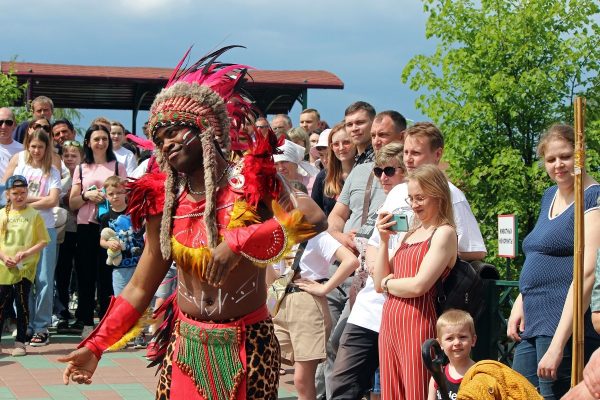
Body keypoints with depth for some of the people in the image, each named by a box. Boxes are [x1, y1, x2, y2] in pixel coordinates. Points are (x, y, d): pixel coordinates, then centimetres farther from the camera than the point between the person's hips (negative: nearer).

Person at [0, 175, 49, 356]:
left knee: (22, 303, -1)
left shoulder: (33, 215, -1)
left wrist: (26, 253, -14)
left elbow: (44, 241, -2)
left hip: (25, 268, -2)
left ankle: (20, 343, 8)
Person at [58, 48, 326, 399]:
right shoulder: (164, 202, 2)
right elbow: (139, 289, 5)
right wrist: (96, 346, -5)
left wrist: (239, 242, -29)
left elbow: (314, 219, -26)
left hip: (248, 346, -3)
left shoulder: (251, 181, -8)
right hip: (186, 347, 3)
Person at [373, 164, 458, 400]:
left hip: (417, 323, -7)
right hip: (390, 322, 8)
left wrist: (387, 283, 1)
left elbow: (419, 286, -16)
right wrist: (384, 240, 4)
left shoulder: (444, 233, -5)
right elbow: (379, 284, 12)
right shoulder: (409, 234, 18)